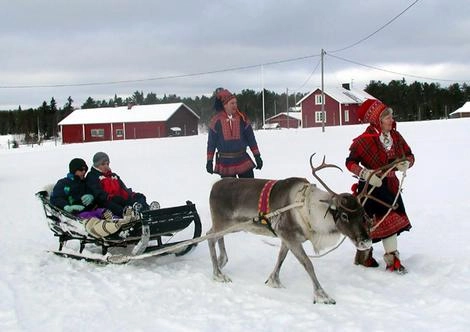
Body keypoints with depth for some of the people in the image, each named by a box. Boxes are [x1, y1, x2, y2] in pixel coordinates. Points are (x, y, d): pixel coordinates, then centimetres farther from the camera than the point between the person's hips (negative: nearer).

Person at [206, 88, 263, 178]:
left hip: (243, 160, 1)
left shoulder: (242, 118, -1)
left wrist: (257, 156, 4)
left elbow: (251, 138, 5)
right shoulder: (216, 120, -4)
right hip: (225, 163, -1)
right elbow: (211, 142, 2)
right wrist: (209, 160, 2)